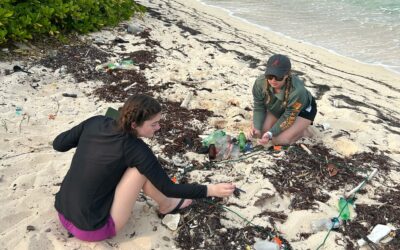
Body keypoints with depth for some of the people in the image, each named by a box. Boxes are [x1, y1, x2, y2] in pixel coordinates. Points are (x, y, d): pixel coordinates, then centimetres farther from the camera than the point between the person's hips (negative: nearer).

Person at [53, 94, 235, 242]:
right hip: (92, 230, -6)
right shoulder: (134, 149, -20)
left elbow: (58, 144, 6)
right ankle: (166, 206, 15)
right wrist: (212, 190, -9)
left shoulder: (96, 123, -5)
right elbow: (168, 188, -14)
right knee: (141, 169, -9)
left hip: (63, 215, 7)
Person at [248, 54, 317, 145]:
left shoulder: (297, 90, -42)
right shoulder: (260, 82, -31)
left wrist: (270, 134, -40)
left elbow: (288, 117, -30)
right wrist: (256, 128, -34)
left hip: (303, 110, -5)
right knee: (261, 131, -12)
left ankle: (302, 131, 9)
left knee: (280, 140, -21)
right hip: (277, 109, 5)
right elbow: (259, 107, -17)